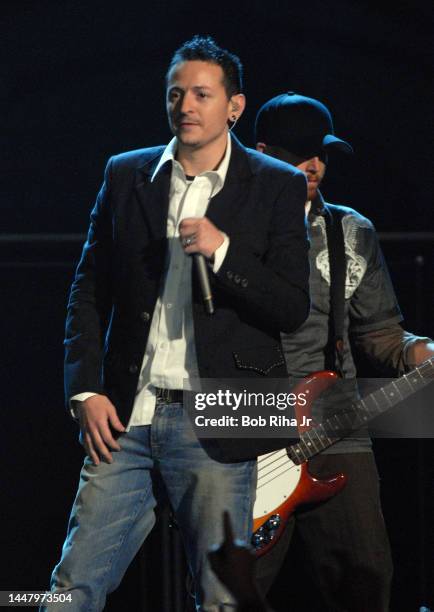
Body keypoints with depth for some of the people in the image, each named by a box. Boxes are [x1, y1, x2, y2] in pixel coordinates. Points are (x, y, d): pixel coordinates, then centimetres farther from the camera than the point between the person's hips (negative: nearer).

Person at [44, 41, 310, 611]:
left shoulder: (277, 187, 2)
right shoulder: (126, 174, 11)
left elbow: (293, 308, -3)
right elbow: (89, 292, 12)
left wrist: (222, 251, -17)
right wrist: (87, 392, 1)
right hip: (123, 415, 2)